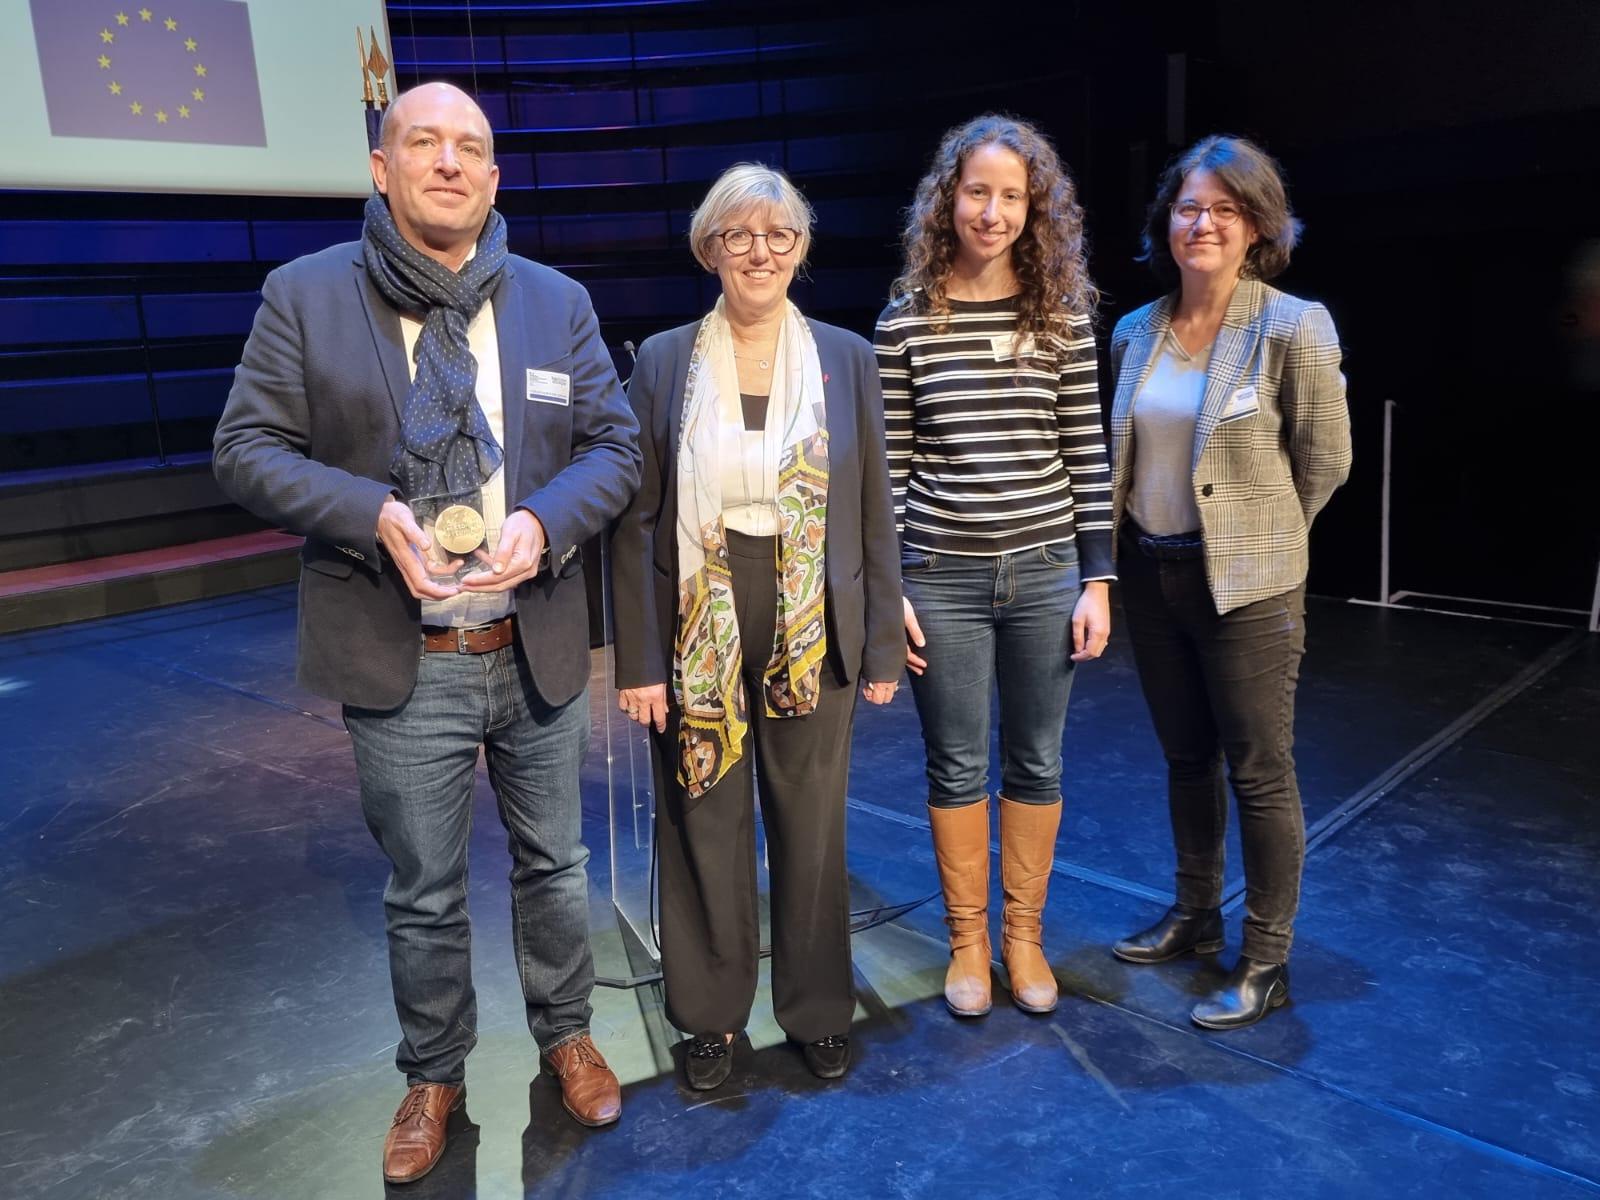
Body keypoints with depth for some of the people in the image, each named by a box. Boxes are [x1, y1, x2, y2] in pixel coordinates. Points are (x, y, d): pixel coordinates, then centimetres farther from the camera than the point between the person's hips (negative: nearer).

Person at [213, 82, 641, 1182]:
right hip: (400, 665, -2)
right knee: (425, 895, 13)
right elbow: (248, 447, -3)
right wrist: (374, 515, -20)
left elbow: (615, 444, 3)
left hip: (538, 651, 2)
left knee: (555, 866, 18)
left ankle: (567, 1035, 42)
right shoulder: (305, 295, -2)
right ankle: (434, 1077, 37)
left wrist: (545, 522, -16)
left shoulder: (557, 301, 4)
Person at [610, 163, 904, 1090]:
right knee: (706, 826, 11)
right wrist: (640, 659, -6)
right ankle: (712, 1014, 31)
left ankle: (819, 1007, 33)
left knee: (813, 827, 12)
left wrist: (883, 645, 1)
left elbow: (875, 512, 3)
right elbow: (638, 521, -2)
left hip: (813, 633, 1)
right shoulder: (664, 361, -1)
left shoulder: (846, 358, 2)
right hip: (699, 636, 0)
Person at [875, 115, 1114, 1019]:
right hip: (942, 578, -1)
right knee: (957, 766, 10)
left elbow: (1088, 455, 3)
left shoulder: (1065, 313, 2)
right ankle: (968, 940, 29)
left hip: (1045, 572, 1)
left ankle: (1024, 935, 31)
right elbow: (890, 462, 0)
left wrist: (1098, 580, -1)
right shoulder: (907, 318, -1)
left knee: (1035, 761, 12)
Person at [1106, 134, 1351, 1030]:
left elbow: (1326, 459, -4)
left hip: (1247, 586, -5)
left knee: (1260, 773, 4)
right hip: (1153, 575, 5)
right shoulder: (1135, 333, 4)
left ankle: (1267, 964, 20)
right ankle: (1196, 916, 36)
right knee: (1187, 758, 18)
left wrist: (1260, 537, 4)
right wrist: (1139, 538, 12)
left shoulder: (1292, 328, -12)